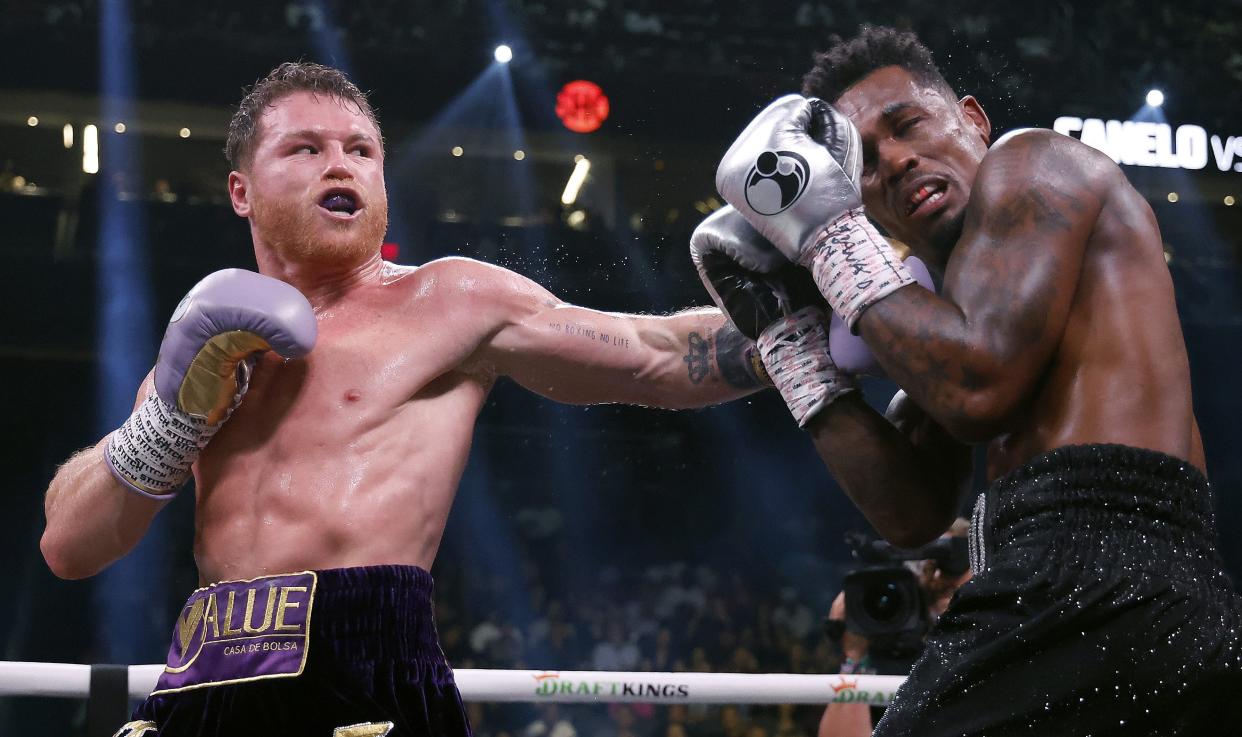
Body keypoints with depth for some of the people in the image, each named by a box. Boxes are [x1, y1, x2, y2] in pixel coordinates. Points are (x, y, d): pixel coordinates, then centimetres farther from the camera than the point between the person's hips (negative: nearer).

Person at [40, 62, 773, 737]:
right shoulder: (209, 341, 17)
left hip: (368, 674, -4)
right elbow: (68, 546, 12)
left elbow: (662, 358, 3)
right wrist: (178, 406, 0)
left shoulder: (450, 302, 5)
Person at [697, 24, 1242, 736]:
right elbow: (914, 513, 14)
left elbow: (982, 387, -14)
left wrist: (832, 231, -2)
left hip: (1092, 575, -9)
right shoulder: (953, 309, 25)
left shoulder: (1034, 162, 2)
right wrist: (788, 325, 15)